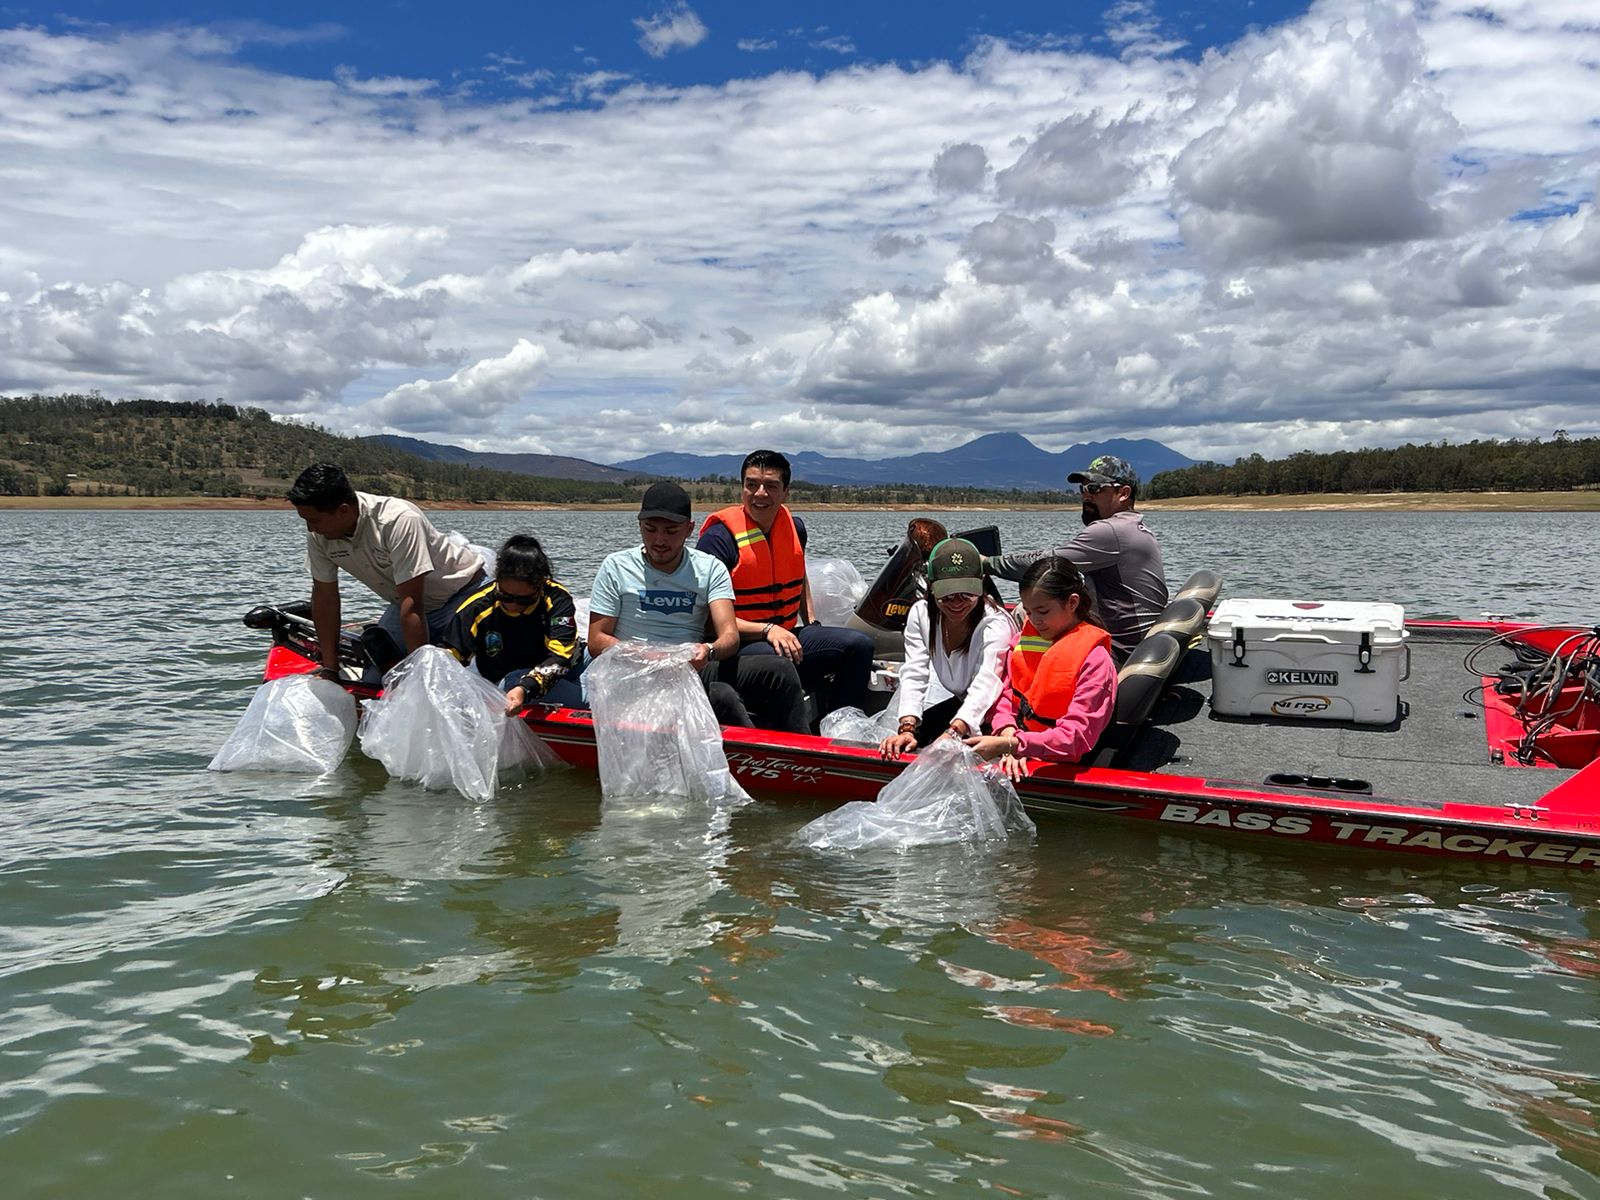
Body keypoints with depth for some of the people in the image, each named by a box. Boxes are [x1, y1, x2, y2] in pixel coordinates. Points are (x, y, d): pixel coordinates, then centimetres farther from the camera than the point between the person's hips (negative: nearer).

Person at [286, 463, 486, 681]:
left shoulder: (398, 521, -36)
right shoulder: (318, 534, -16)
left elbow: (412, 606, -35)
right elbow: (324, 597, -6)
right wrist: (330, 670, -6)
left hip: (460, 590, -6)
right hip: (410, 600, 6)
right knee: (374, 679, -5)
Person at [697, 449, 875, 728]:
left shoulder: (794, 527, 8)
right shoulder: (719, 537, -14)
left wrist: (812, 624, 17)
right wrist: (767, 630, -27)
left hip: (787, 636, 8)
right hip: (738, 646, -8)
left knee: (859, 645, -2)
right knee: (780, 663, -39)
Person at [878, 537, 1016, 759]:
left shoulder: (996, 624, -26)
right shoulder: (921, 615, -9)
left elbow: (985, 686, -40)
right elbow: (914, 676, -18)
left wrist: (953, 734, -55)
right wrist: (907, 729, -34)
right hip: (961, 705, 6)